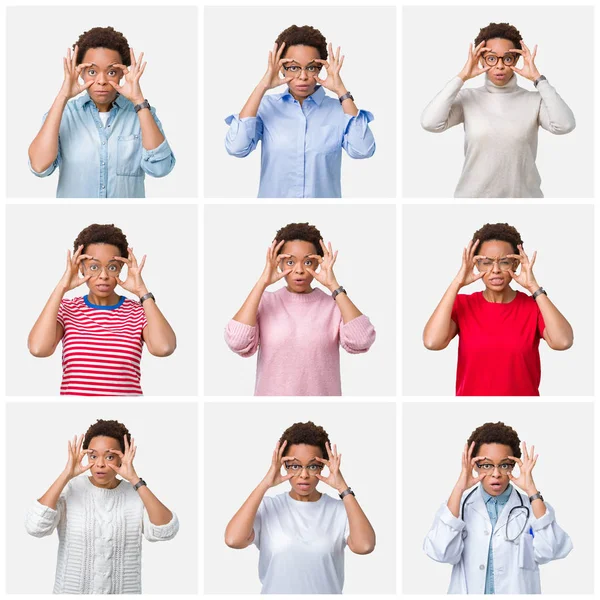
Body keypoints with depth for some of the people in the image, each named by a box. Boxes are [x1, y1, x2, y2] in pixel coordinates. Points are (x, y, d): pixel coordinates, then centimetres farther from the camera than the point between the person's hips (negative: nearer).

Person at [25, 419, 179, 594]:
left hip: (123, 592, 1)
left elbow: (166, 531, -22)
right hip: (72, 591, -1)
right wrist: (66, 475, -23)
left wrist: (134, 479, -25)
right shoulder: (69, 490, -7)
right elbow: (35, 526, -22)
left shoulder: (137, 494, -6)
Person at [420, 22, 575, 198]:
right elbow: (430, 123, -16)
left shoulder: (533, 100, -3)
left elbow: (565, 125, -21)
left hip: (522, 195, 0)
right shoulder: (467, 98, -1)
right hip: (474, 195, 0)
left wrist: (537, 78, -15)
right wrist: (462, 77, -13)